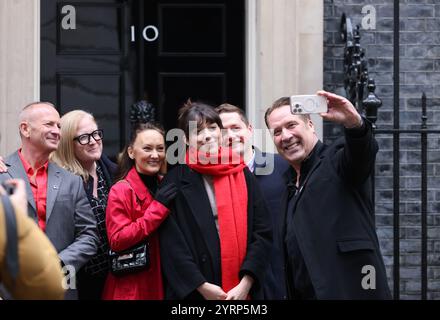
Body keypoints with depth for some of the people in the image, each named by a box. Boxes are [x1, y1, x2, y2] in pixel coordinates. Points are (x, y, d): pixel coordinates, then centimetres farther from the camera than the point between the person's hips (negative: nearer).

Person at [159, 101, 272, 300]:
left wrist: (245, 284, -10)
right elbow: (172, 242, -6)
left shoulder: (243, 176, 5)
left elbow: (262, 233, 1)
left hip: (243, 290, 2)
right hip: (193, 292, -2)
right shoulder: (176, 181, -1)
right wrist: (201, 285, -14)